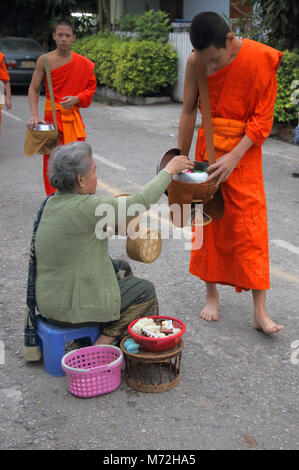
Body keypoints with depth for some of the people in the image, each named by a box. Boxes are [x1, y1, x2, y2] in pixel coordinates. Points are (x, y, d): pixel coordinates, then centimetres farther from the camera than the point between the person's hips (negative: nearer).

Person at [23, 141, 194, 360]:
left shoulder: (52, 202, 2)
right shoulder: (83, 208, -26)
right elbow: (141, 201, -21)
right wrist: (169, 170, -10)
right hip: (69, 307, -9)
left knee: (122, 268, 22)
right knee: (145, 291, 5)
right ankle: (106, 341, 4)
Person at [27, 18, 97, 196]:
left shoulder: (83, 63, 1)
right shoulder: (44, 60, -3)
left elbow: (91, 88, 8)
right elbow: (33, 89, 0)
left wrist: (76, 98, -12)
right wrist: (35, 115, -13)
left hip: (73, 116, 1)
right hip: (51, 115, -1)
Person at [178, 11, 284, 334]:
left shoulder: (261, 59, -17)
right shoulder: (196, 62, -8)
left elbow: (262, 118, -14)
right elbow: (188, 111, 2)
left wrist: (233, 157, -23)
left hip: (244, 150, -2)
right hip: (208, 147, 3)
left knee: (251, 226, -5)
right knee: (208, 221, 6)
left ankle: (260, 311, 0)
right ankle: (212, 294, 22)